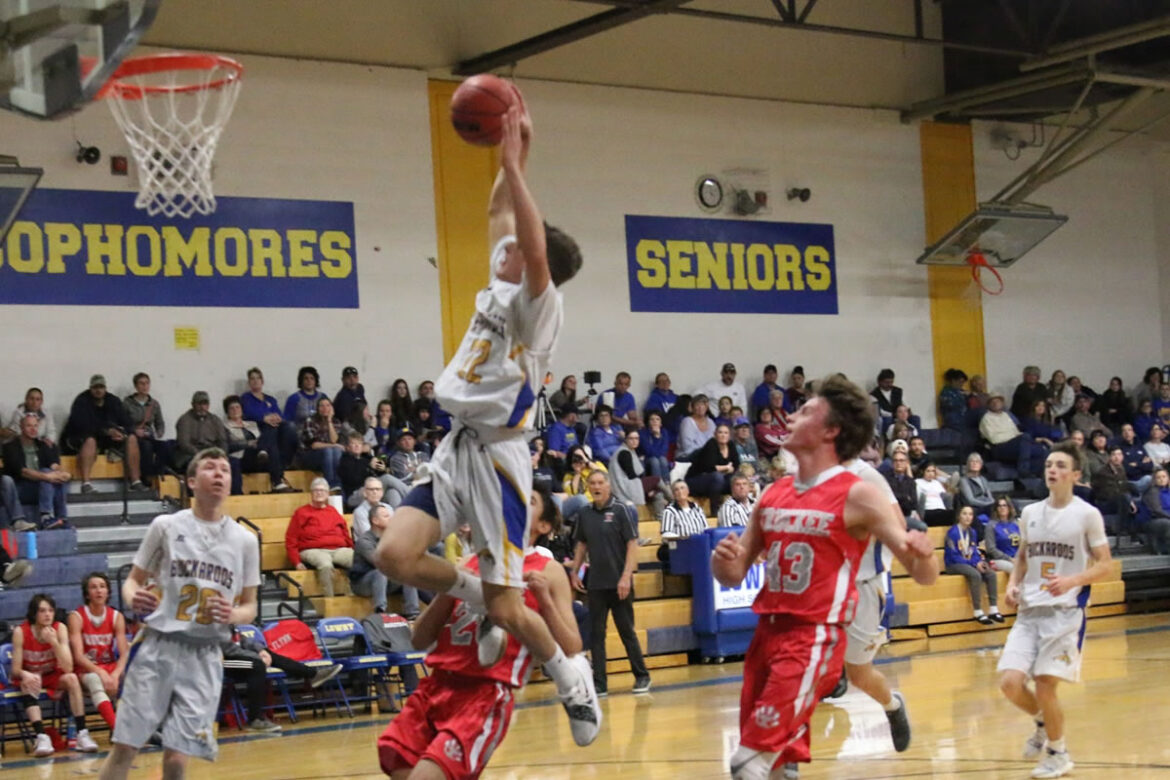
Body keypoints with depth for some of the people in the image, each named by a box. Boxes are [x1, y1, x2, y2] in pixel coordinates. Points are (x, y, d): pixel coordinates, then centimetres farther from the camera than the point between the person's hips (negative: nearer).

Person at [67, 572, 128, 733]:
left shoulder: (116, 617, 3)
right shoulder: (76, 617, -7)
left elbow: (124, 653, -5)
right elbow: (78, 656, -15)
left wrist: (116, 674, -25)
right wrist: (101, 673, -30)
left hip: (110, 667, 4)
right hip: (85, 669, -4)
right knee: (95, 681, -39)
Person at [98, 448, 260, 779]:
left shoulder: (244, 540, 6)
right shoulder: (166, 526, 2)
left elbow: (249, 607, 12)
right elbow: (133, 580, 9)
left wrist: (232, 615, -11)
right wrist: (134, 598, -15)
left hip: (205, 657, 1)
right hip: (158, 647, -1)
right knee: (124, 748, -3)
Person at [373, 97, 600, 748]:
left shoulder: (540, 304, -9)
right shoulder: (503, 286, 12)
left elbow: (536, 248, -28)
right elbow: (499, 213, 23)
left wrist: (514, 163, -27)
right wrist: (511, 154, 13)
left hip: (498, 457, -8)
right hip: (457, 448, 8)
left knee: (508, 609, -5)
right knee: (396, 555, -12)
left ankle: (574, 678, 20)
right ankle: (477, 598, 14)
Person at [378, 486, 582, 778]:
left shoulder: (548, 571, 5)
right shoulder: (470, 564, 17)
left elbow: (572, 654, -3)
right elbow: (419, 641, 13)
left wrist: (545, 599, -14)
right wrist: (448, 592, -2)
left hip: (487, 694, -5)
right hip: (437, 685, 5)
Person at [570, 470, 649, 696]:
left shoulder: (621, 510, -6)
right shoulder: (584, 514, 7)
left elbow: (632, 544, -9)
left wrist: (626, 577, -16)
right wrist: (574, 572, 8)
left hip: (619, 584, -4)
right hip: (595, 584, 4)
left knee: (627, 631, 3)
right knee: (596, 633, 3)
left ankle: (642, 677, 16)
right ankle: (599, 684, 6)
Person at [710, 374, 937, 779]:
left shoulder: (858, 496, -9)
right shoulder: (773, 495, 10)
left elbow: (924, 575, -9)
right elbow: (733, 576, 15)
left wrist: (922, 554, -33)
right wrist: (723, 560, -9)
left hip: (815, 638, -7)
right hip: (767, 633, 7)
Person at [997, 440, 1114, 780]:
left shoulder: (1087, 514, -5)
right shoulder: (1029, 513, 9)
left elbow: (1104, 564, -3)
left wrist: (1072, 581, -20)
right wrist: (1013, 583, 3)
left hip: (1066, 610, -4)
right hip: (1029, 610, 4)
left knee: (1044, 684, -9)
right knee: (1010, 682, -9)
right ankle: (1044, 722, 23)